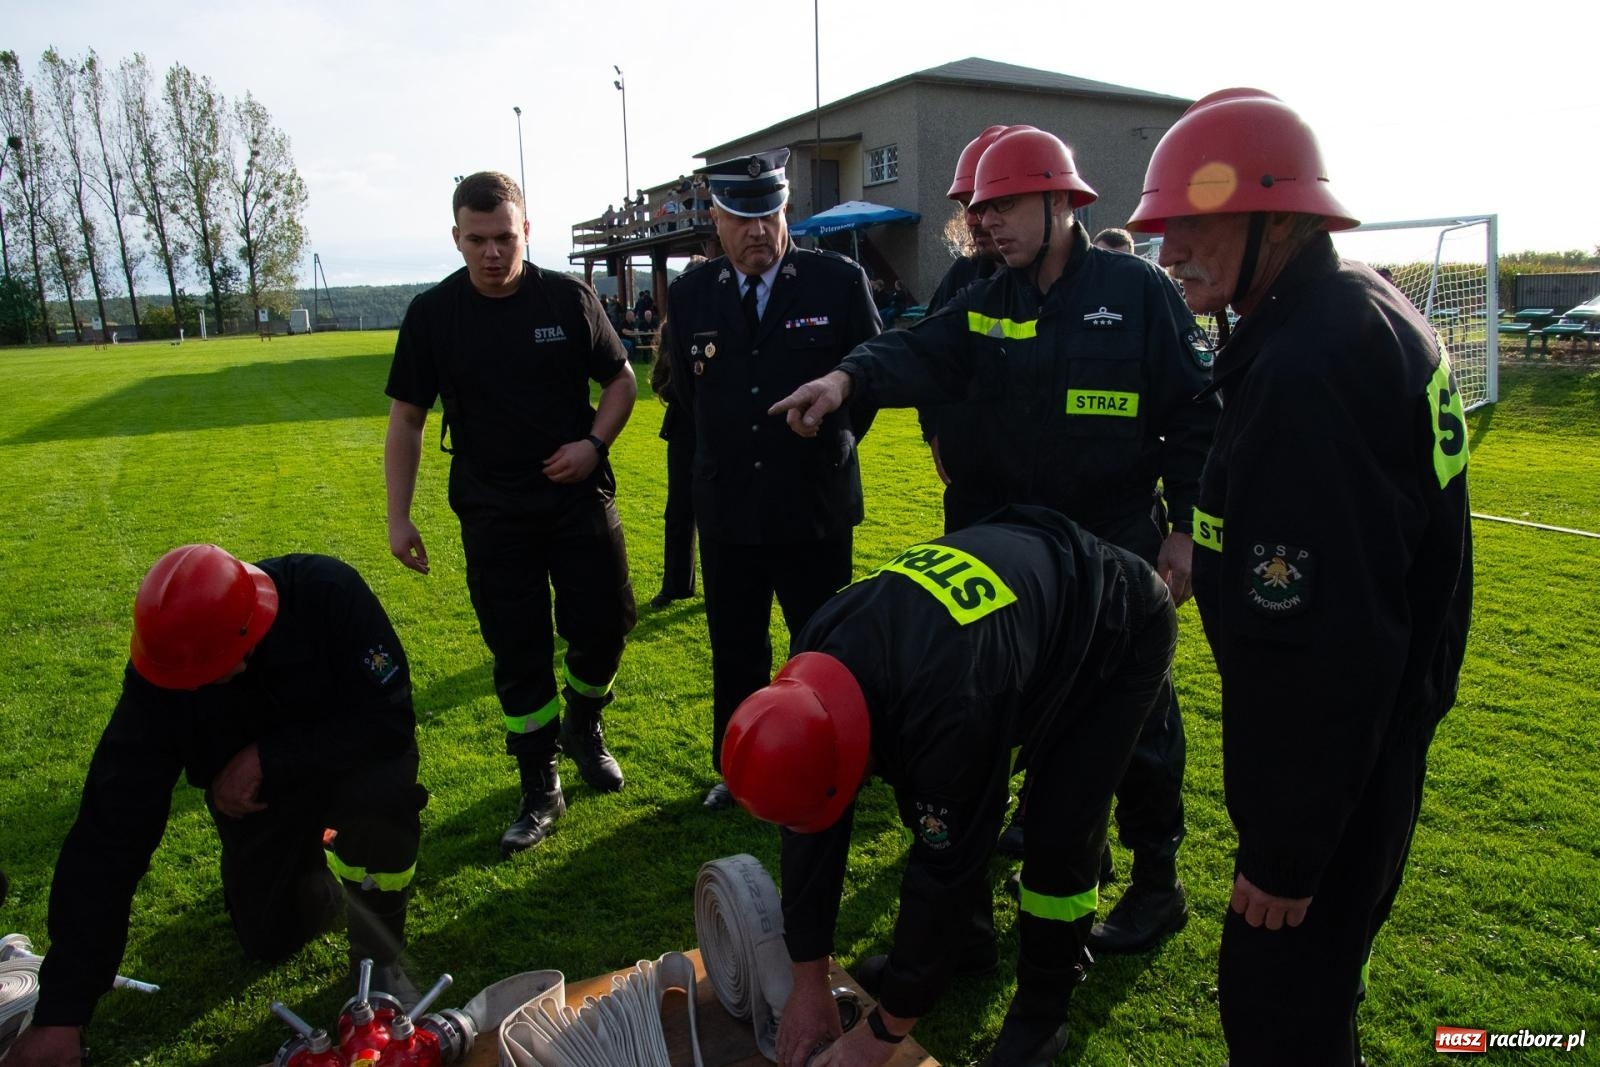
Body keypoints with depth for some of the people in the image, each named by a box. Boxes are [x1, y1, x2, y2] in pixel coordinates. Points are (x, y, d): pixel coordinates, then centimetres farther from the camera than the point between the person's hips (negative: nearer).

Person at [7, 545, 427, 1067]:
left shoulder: (327, 593, -35)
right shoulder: (162, 671, -26)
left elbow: (389, 720, -33)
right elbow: (108, 834, -25)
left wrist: (267, 758, -35)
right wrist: (61, 1009, -25)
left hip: (350, 761, -3)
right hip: (256, 795, 3)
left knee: (382, 792, -35)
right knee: (271, 942, 3)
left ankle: (379, 959, -8)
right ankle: (315, 857, 35)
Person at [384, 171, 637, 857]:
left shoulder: (570, 298, -3)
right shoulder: (433, 315, -2)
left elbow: (620, 381, 7)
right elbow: (406, 419, 3)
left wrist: (594, 442, -11)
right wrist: (399, 517, -1)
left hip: (580, 497, 0)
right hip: (493, 514, 0)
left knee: (604, 625, 1)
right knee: (518, 653, 4)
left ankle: (583, 726, 33)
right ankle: (540, 788, 19)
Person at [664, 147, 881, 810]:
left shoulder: (838, 280, -7)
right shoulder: (690, 294, 1)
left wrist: (831, 445, 9)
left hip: (816, 506, -2)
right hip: (726, 509, 3)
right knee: (735, 653, 15)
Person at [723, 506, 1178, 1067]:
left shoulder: (953, 706, -44)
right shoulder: (820, 658, -21)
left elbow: (947, 865, -32)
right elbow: (811, 826, -12)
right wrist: (809, 983, -6)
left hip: (1120, 632, -6)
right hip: (1017, 591, 7)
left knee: (1059, 832, -12)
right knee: (934, 807, 3)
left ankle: (1040, 1016, 10)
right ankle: (967, 942, 26)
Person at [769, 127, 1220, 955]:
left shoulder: (1137, 291, -6)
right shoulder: (984, 305, 6)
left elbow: (1195, 413, -6)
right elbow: (920, 353, -12)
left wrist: (1185, 527, -10)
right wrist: (849, 377, -33)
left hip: (1120, 548, -4)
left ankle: (1157, 879, 25)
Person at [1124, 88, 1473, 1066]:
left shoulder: (1305, 369, -29)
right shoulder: (1365, 308, 5)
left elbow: (1319, 640, -30)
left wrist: (1287, 848, -22)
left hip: (1330, 752, -10)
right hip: (1384, 719, 10)